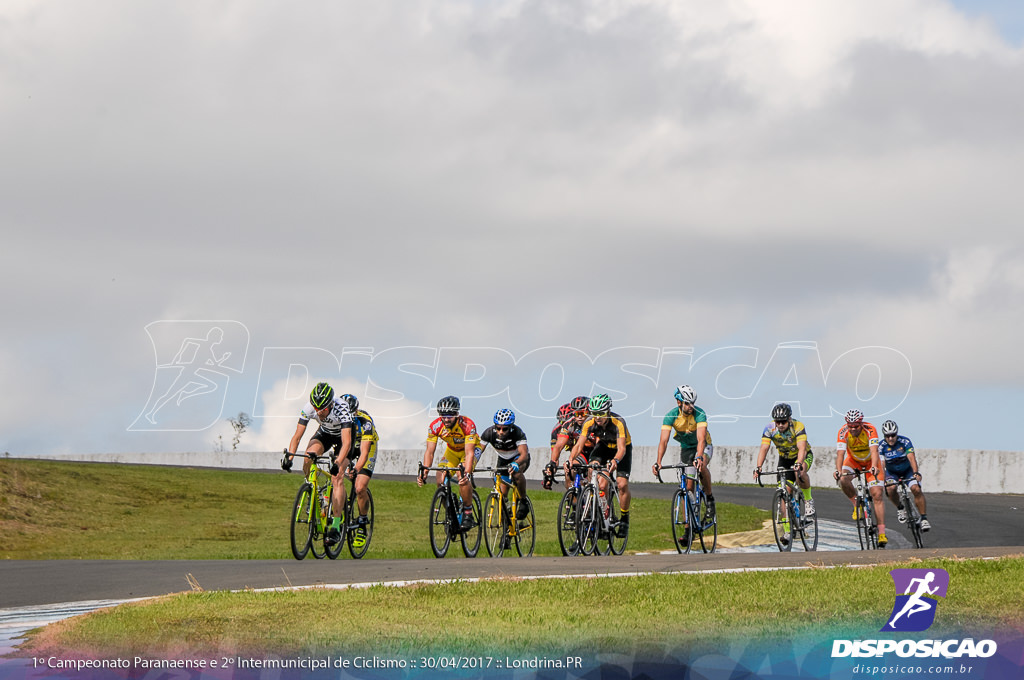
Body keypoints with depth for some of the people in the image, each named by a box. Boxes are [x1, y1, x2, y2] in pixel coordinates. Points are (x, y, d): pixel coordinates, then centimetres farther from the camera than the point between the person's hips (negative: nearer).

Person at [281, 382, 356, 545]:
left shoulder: (341, 409, -39)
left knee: (336, 477, -20)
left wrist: (337, 463, -59)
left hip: (344, 433, -4)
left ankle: (336, 526, -20)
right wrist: (289, 457, -40)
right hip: (325, 432, 4)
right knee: (309, 456, -28)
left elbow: (346, 442, -45)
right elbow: (297, 436, -24)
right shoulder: (308, 409, -28)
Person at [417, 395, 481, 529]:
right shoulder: (435, 426, -25)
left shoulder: (468, 425, -35)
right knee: (441, 481, -17)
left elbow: (469, 453, -40)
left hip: (472, 447, -4)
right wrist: (424, 472, -40)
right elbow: (429, 452, -24)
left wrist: (467, 473, -56)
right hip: (452, 450, 4)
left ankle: (468, 514, -17)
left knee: (463, 477, -31)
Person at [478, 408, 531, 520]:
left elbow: (524, 454, -46)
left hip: (519, 458, -4)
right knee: (502, 493, -4)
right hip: (503, 460, 4)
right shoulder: (489, 433, -26)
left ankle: (523, 502, -18)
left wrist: (515, 464, -67)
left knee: (516, 472, -37)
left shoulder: (517, 433, -34)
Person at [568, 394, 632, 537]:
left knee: (622, 484, -16)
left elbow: (621, 449, -40)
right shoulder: (589, 423, -24)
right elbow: (579, 445, -26)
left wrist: (615, 461, -61)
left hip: (622, 450, -3)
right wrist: (571, 458, -46)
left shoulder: (618, 422, -34)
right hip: (603, 447, 3)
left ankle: (624, 520, 1)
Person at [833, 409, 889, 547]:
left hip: (870, 462, -2)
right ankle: (856, 503, -2)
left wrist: (874, 467, -60)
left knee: (877, 494, -15)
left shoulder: (870, 430, -30)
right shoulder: (843, 432, -26)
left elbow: (874, 450, -42)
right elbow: (840, 453, -35)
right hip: (853, 461, 2)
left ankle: (882, 532, -17)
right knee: (843, 480, -30)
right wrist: (838, 470, -52)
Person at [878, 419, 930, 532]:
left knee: (916, 489, -25)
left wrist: (916, 473, -51)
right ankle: (900, 508, 0)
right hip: (892, 472, 1)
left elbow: (911, 458, -35)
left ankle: (924, 518, -17)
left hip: (907, 470, -1)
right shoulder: (881, 446, -21)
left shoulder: (905, 442, -24)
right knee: (891, 489, -29)